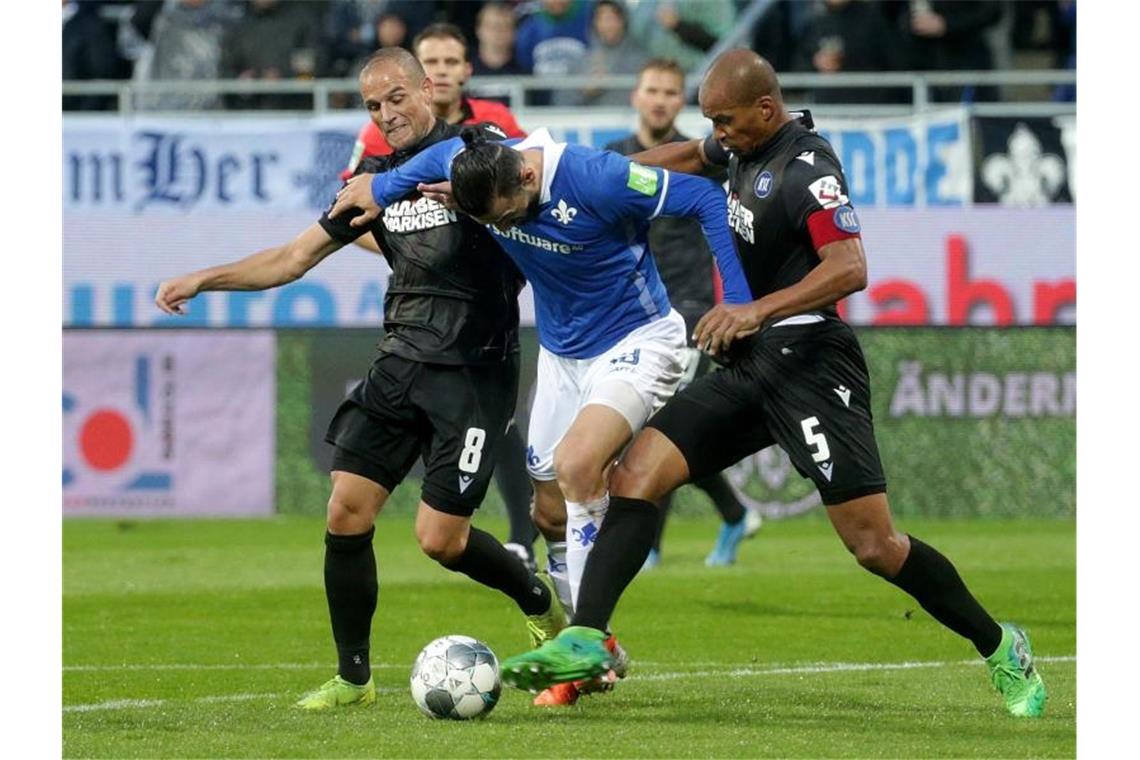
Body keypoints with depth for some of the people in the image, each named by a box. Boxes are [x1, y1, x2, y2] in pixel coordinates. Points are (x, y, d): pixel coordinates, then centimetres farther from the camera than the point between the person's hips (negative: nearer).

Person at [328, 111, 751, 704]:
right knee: (552, 514, 8)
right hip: (561, 354, 7)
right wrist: (382, 188, 19)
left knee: (575, 466, -28)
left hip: (636, 342, -7)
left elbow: (707, 199, -24)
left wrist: (739, 305, -27)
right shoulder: (473, 167, -13)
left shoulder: (596, 180, -31)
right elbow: (441, 156, 13)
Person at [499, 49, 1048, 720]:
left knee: (873, 545, -11)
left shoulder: (806, 166, -15)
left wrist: (758, 311, -33)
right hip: (749, 366, 9)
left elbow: (850, 268, -27)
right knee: (637, 474, -8)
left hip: (809, 363, -9)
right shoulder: (745, 145, 12)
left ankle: (1001, 648, 8)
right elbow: (690, 156, 35)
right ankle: (585, 641, -15)